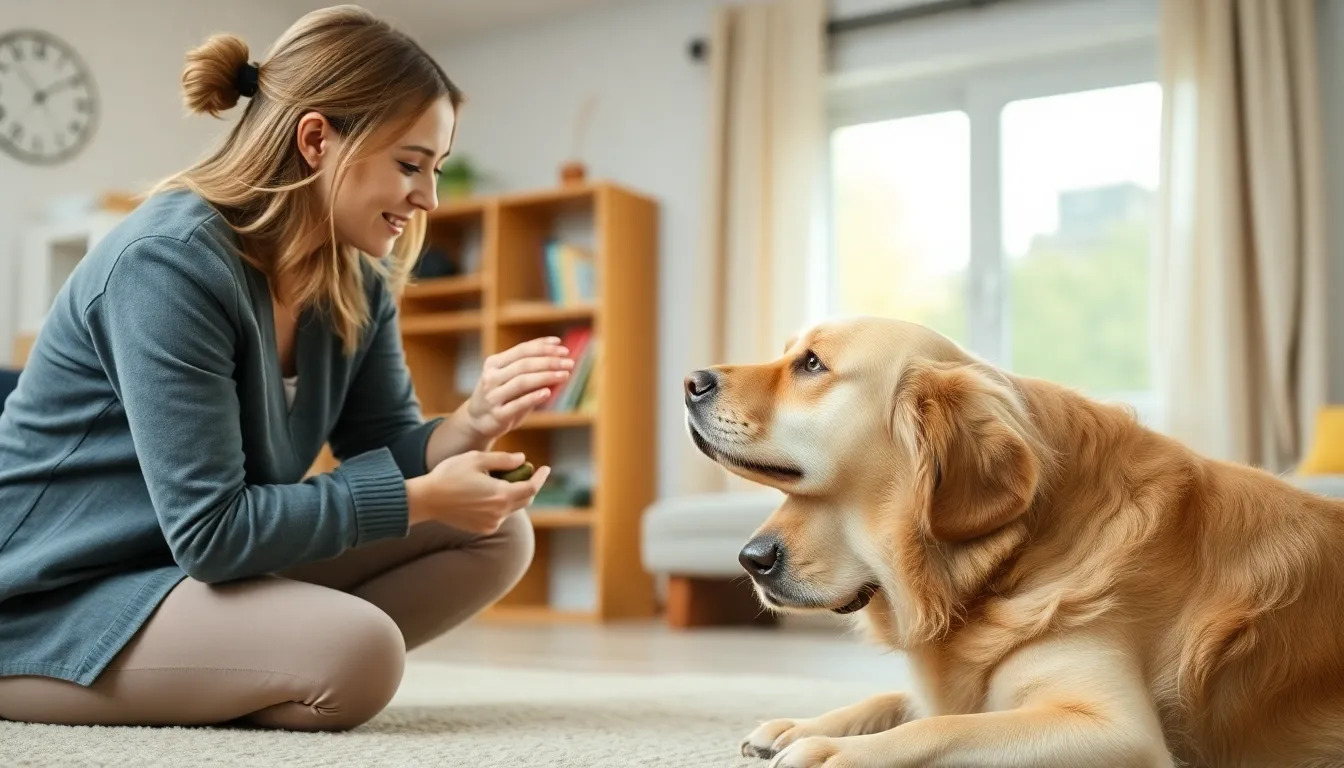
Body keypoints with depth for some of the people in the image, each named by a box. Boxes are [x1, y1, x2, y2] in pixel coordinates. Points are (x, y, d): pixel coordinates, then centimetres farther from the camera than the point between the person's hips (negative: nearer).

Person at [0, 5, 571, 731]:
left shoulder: (357, 281, 0)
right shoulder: (170, 261, -25)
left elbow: (383, 452, 2)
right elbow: (210, 531, -28)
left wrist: (471, 422, -20)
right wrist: (425, 500, -23)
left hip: (197, 566, 9)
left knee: (498, 534, -2)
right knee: (357, 653, -32)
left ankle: (224, 677, -1)